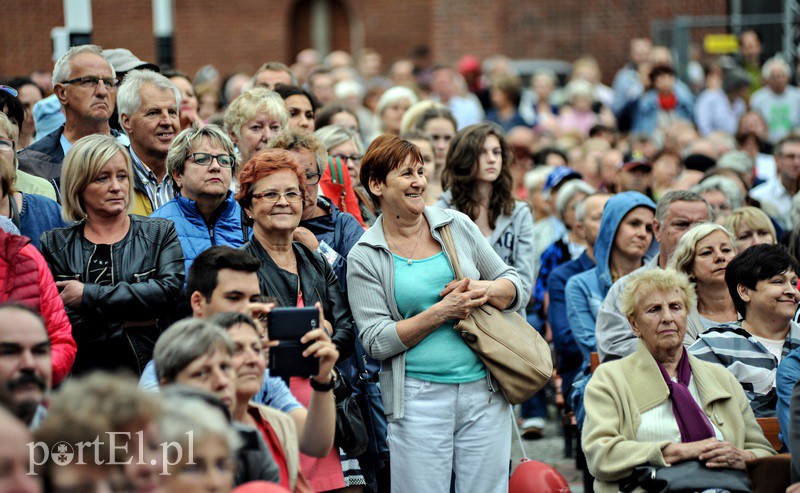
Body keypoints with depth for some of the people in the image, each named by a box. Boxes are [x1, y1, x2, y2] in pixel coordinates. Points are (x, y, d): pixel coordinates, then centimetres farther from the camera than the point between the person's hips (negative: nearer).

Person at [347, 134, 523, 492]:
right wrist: (442, 311, -14)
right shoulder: (364, 257, 0)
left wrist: (486, 290, -8)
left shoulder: (458, 225, 9)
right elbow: (376, 342, -7)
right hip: (418, 398, -3)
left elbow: (516, 285, 15)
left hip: (484, 390, 3)